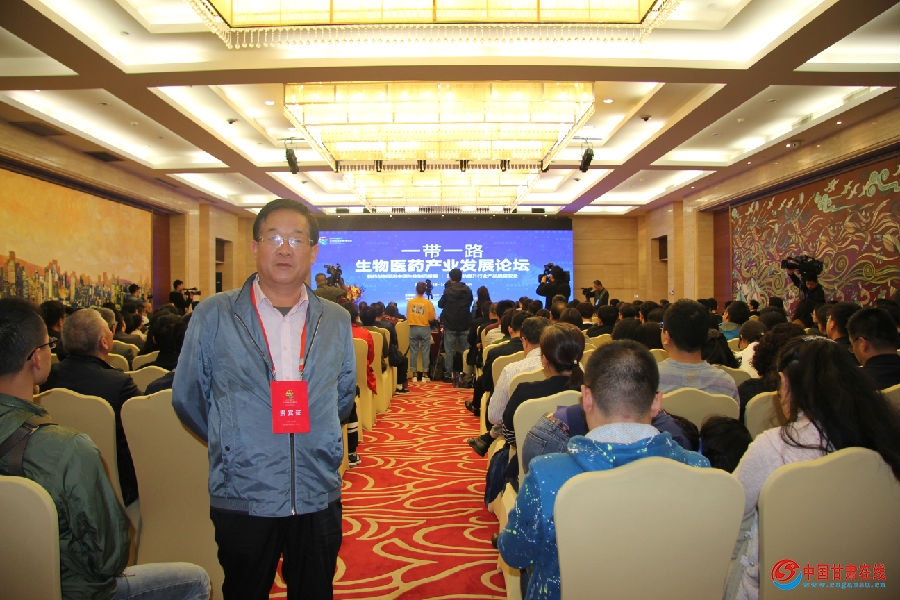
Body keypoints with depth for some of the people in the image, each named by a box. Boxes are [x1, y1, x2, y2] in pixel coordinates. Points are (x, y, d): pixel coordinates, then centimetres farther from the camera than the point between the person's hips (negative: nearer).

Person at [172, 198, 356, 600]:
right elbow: (187, 399, 5)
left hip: (319, 499, 2)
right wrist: (230, 445, 9)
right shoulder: (213, 316, -4)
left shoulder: (336, 321, 4)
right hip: (243, 500, -2)